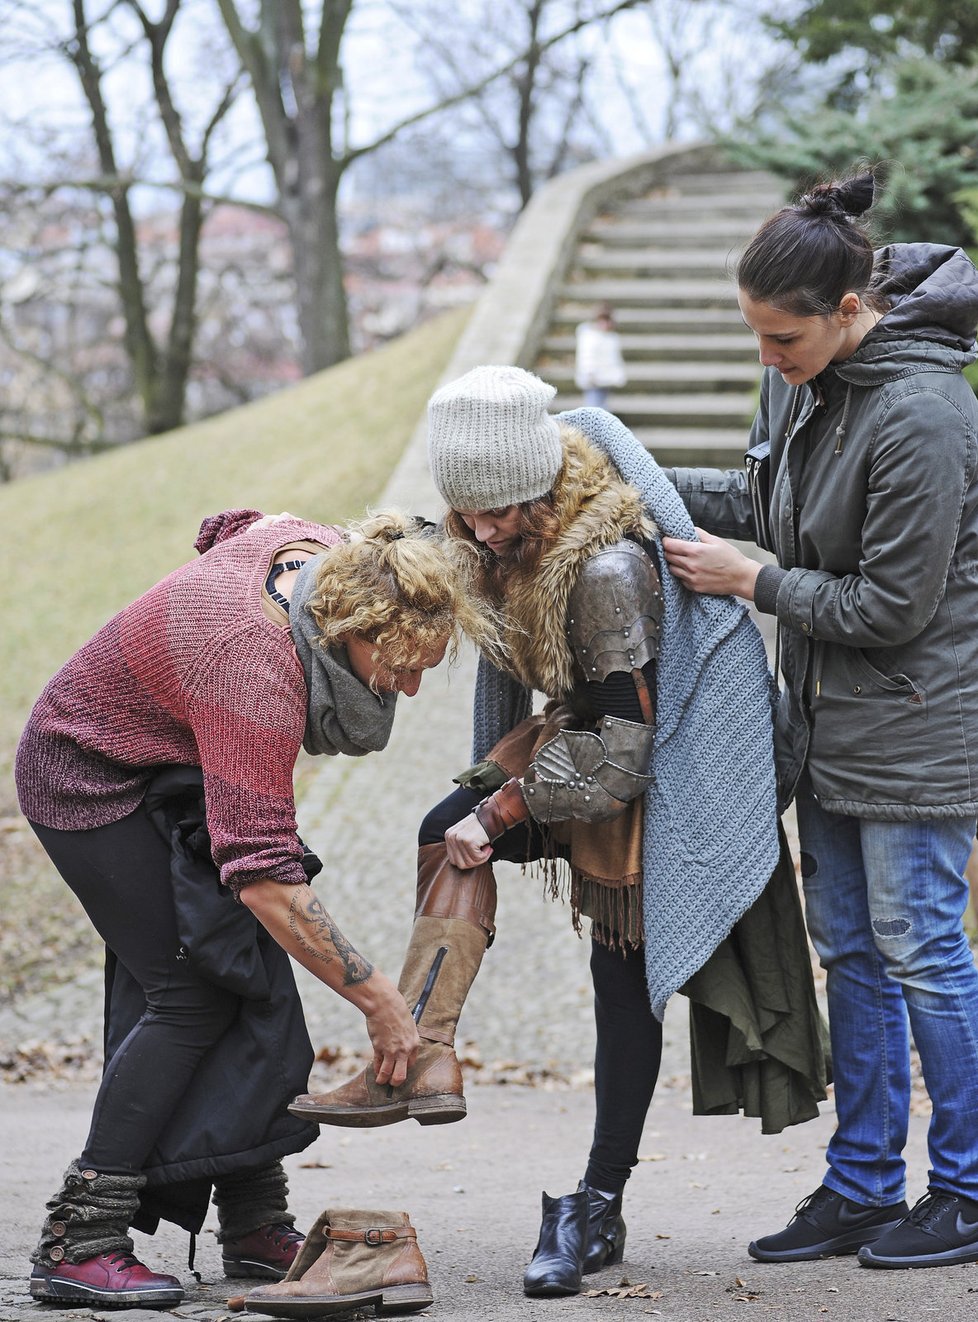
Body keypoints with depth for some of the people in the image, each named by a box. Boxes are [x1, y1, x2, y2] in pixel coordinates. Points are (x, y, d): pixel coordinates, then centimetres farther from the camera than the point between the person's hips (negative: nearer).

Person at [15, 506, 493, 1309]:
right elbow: (265, 879, -40)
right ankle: (78, 1243, -14)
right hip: (91, 781, -9)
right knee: (197, 993, -15)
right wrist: (379, 1000, -36)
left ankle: (257, 1226, 4)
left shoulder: (324, 552, -16)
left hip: (167, 773, 9)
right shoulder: (257, 670, -39)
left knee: (252, 984, 1)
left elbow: (233, 528, 10)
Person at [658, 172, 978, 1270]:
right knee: (849, 953, 12)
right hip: (833, 723, 9)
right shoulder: (801, 377, 2)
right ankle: (862, 1188, 21)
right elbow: (767, 502, 17)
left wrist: (751, 583, -14)